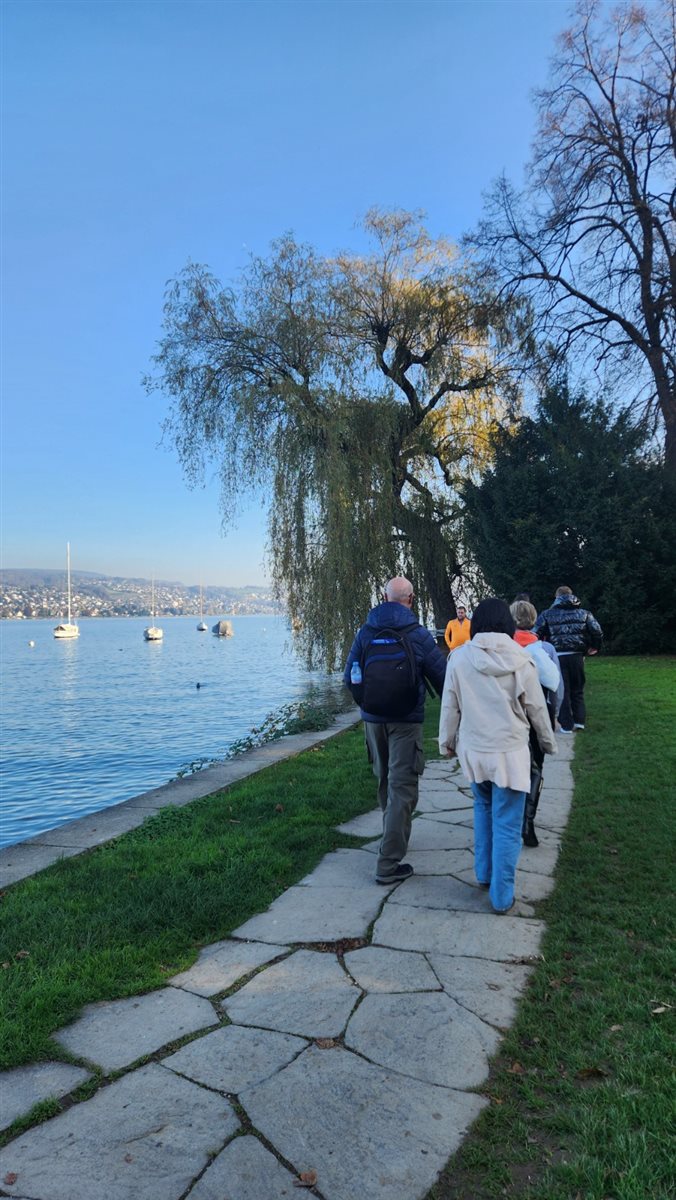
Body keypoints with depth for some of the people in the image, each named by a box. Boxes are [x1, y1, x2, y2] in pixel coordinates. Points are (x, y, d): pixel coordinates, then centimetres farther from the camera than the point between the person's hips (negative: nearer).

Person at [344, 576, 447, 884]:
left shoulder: (365, 633, -1)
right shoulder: (418, 635, -10)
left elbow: (350, 678, 4)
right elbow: (442, 677, -3)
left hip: (372, 719, 4)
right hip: (406, 721, -4)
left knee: (384, 779, 22)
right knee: (402, 788, -1)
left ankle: (393, 834, 41)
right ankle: (389, 863, -3)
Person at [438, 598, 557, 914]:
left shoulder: (459, 658, -7)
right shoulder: (521, 660, -8)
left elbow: (450, 706, 0)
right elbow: (536, 708, 0)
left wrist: (447, 742, 15)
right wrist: (549, 742, 16)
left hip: (473, 749, 2)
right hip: (509, 751, -2)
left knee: (483, 808, 25)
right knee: (507, 825, 6)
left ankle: (484, 874, 33)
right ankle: (501, 897, 12)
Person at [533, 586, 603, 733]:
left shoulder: (547, 614, 3)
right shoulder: (583, 613, 9)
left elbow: (535, 633, -5)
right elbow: (597, 631, -2)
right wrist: (595, 647, 14)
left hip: (558, 656, -2)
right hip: (577, 656, 2)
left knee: (562, 690, 5)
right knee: (577, 689, 18)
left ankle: (566, 725, 6)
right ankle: (579, 720, 16)